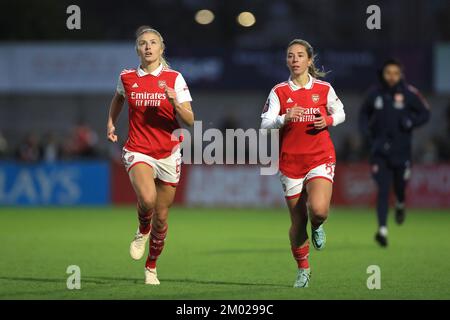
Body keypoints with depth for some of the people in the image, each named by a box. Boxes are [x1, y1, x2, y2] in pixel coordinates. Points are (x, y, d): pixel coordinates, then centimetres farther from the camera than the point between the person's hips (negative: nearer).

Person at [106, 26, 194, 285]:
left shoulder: (174, 78, -4)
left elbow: (189, 121, -8)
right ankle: (142, 231, 5)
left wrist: (175, 103, -25)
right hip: (138, 151, -1)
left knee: (161, 217, 7)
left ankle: (152, 267, 30)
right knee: (147, 199, -30)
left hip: (168, 154, 1)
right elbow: (118, 98, 26)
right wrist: (111, 123, 15)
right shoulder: (127, 78, 1)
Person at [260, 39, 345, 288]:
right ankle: (303, 270, 25)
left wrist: (328, 121, -6)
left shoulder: (324, 89, 2)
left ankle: (317, 226, 14)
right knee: (298, 222, 4)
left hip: (320, 158, -1)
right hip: (290, 162, 1)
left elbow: (340, 113, 16)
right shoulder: (279, 92, 1)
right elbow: (265, 123, -7)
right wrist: (284, 118, -27)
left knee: (318, 209, -25)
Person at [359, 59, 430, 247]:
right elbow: (364, 114, 16)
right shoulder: (375, 94, 1)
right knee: (383, 189, -9)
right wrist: (366, 133, 1)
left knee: (400, 184, 12)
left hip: (401, 149, 0)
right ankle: (382, 229, -14)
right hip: (380, 149, 0)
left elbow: (425, 113, 3)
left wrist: (411, 122, -15)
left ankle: (400, 204, 49)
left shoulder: (409, 94, -5)